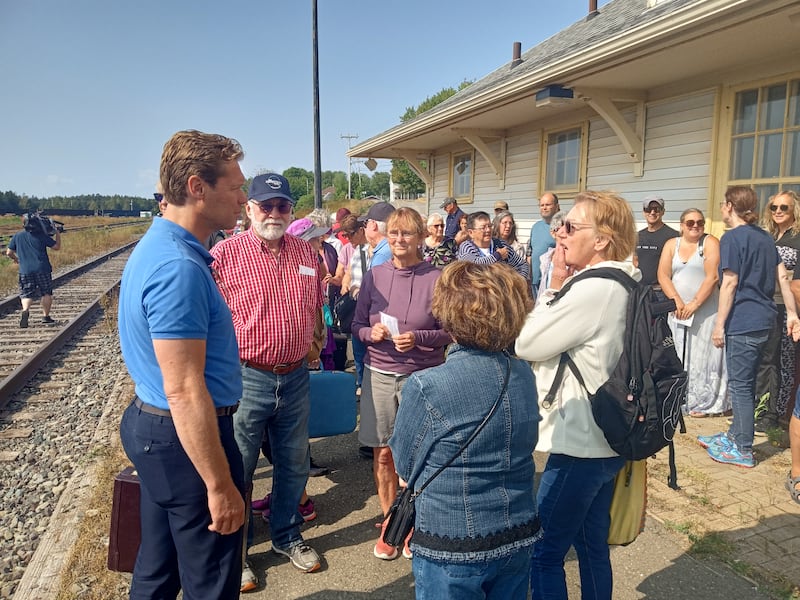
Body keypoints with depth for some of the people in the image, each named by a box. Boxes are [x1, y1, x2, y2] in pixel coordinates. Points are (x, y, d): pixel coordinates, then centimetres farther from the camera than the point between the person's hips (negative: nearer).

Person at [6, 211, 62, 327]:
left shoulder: (17, 236, 7)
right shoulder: (41, 235, -2)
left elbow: (9, 253, 11)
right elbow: (57, 247, 5)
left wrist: (16, 259, 32)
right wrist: (58, 234, 19)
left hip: (25, 271, 2)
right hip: (42, 269, -2)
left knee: (27, 294, 6)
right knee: (46, 293, 9)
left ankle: (25, 310, -21)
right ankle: (46, 317, 10)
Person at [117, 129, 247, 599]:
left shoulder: (158, 245, 8)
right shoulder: (180, 267, -25)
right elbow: (185, 392, -27)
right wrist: (220, 485, -21)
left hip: (153, 426, 10)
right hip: (186, 438, -10)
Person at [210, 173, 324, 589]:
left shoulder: (308, 253, 5)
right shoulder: (225, 253, -10)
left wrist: (307, 345, 9)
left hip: (295, 376, 5)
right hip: (246, 378, -4)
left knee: (293, 464, 18)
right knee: (238, 470, 10)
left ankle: (286, 536, 40)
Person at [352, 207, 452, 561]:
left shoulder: (436, 278, -5)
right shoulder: (374, 277, 3)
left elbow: (451, 332, -2)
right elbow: (357, 326, 8)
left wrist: (418, 338, -18)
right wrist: (372, 333, -13)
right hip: (380, 375, 2)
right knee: (383, 454, 9)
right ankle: (389, 525, 30)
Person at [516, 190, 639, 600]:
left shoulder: (594, 289, -23)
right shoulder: (621, 286, 8)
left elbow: (526, 344, -16)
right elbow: (556, 338, 10)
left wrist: (555, 284, -10)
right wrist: (561, 288, 0)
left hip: (579, 444, -10)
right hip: (604, 439, 10)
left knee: (543, 552, 4)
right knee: (592, 546, 22)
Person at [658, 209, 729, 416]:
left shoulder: (710, 243, -2)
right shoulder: (671, 244, 9)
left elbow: (713, 277, -11)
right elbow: (663, 275, 1)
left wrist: (695, 304, -15)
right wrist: (677, 301, -11)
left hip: (705, 310, -3)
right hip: (678, 310, 4)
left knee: (703, 355, -2)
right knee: (678, 356, 6)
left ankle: (704, 403, 6)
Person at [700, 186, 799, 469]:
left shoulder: (732, 237, -11)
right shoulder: (765, 236, 14)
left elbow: (730, 282, -16)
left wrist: (719, 325, -13)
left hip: (743, 323, -8)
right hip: (764, 319, 9)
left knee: (740, 385, 0)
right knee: (743, 382, 17)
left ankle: (743, 451, 8)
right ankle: (735, 436, 29)